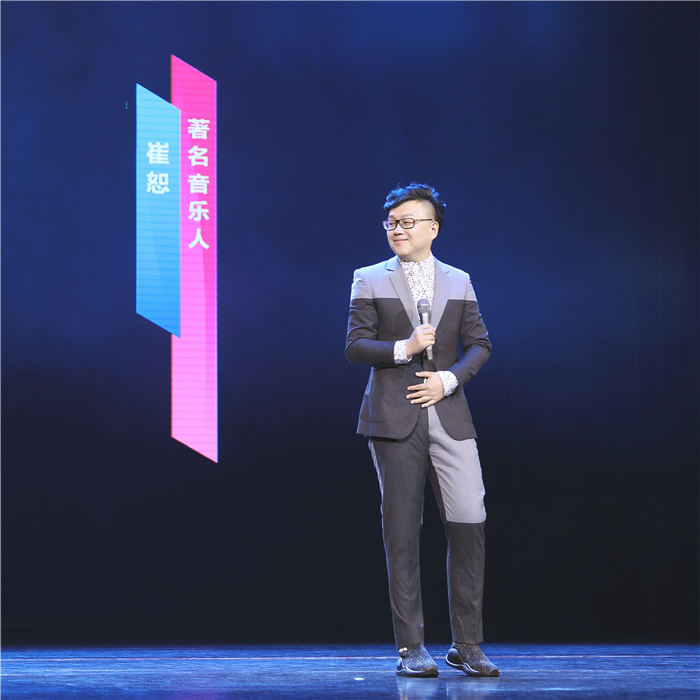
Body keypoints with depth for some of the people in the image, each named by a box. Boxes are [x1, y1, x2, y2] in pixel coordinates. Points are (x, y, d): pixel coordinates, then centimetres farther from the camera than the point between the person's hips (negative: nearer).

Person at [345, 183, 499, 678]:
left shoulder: (459, 282, 12)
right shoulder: (370, 281, 7)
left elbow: (480, 344, 10)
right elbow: (355, 346, 1)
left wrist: (449, 379, -7)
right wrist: (404, 349, -13)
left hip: (448, 415, 2)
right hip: (395, 419, -1)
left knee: (469, 524, -6)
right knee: (402, 530, 0)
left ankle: (467, 646, 3)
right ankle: (412, 647, 6)